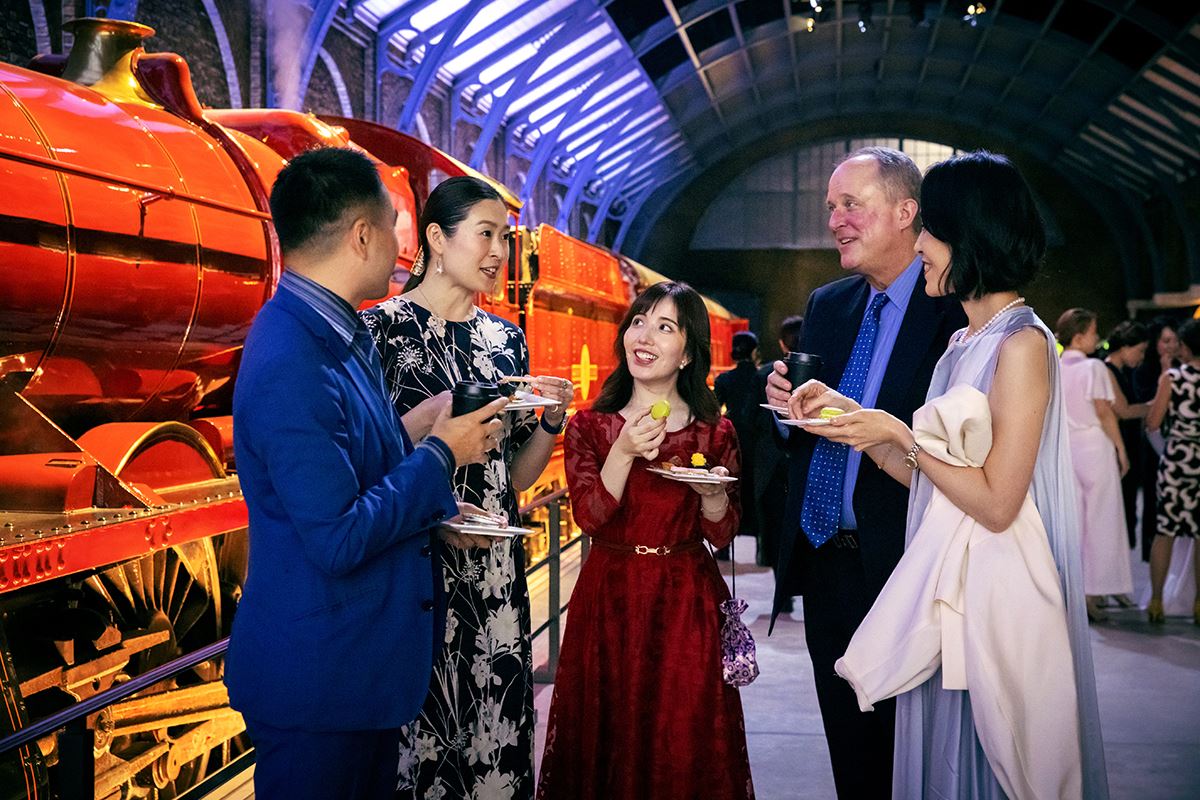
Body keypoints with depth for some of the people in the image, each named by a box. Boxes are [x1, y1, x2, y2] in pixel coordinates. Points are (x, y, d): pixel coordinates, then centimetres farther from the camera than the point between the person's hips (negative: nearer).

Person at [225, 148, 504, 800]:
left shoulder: (341, 332, 5)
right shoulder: (288, 367, -26)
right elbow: (338, 542, -26)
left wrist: (436, 510, 5)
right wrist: (441, 454, -16)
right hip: (317, 676, -9)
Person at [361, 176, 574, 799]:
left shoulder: (505, 339, 10)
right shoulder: (383, 327, -7)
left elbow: (517, 476, 13)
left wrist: (551, 419, -3)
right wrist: (437, 412, -21)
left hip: (494, 570, 5)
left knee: (496, 723, 10)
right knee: (419, 719, 3)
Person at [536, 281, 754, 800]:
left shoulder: (715, 433, 2)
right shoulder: (590, 427, 1)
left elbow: (721, 534, 1)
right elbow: (589, 518, -10)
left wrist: (713, 493, -18)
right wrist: (624, 453, -22)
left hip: (686, 603, 0)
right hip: (608, 597, 0)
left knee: (683, 737, 5)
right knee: (608, 733, 7)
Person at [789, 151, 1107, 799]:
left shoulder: (1021, 343, -16)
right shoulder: (965, 342, 12)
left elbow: (996, 502, -21)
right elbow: (929, 478, 9)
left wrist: (898, 433, -15)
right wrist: (852, 415, 3)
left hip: (995, 594, -9)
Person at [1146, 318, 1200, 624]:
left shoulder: (1171, 377, -8)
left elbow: (1153, 422, -6)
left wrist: (1161, 399, 11)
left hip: (1175, 458, -1)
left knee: (1165, 531, 7)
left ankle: (1156, 600, 9)